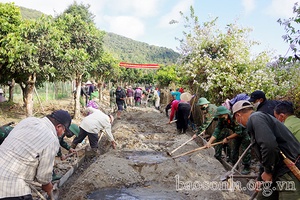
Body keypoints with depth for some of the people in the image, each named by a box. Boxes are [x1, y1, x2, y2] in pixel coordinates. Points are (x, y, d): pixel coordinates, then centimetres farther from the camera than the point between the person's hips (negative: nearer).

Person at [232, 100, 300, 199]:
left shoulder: (254, 118, -14)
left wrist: (267, 171, -15)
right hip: (279, 173, 10)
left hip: (290, 173, -10)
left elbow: (269, 146, -31)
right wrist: (260, 178, 29)